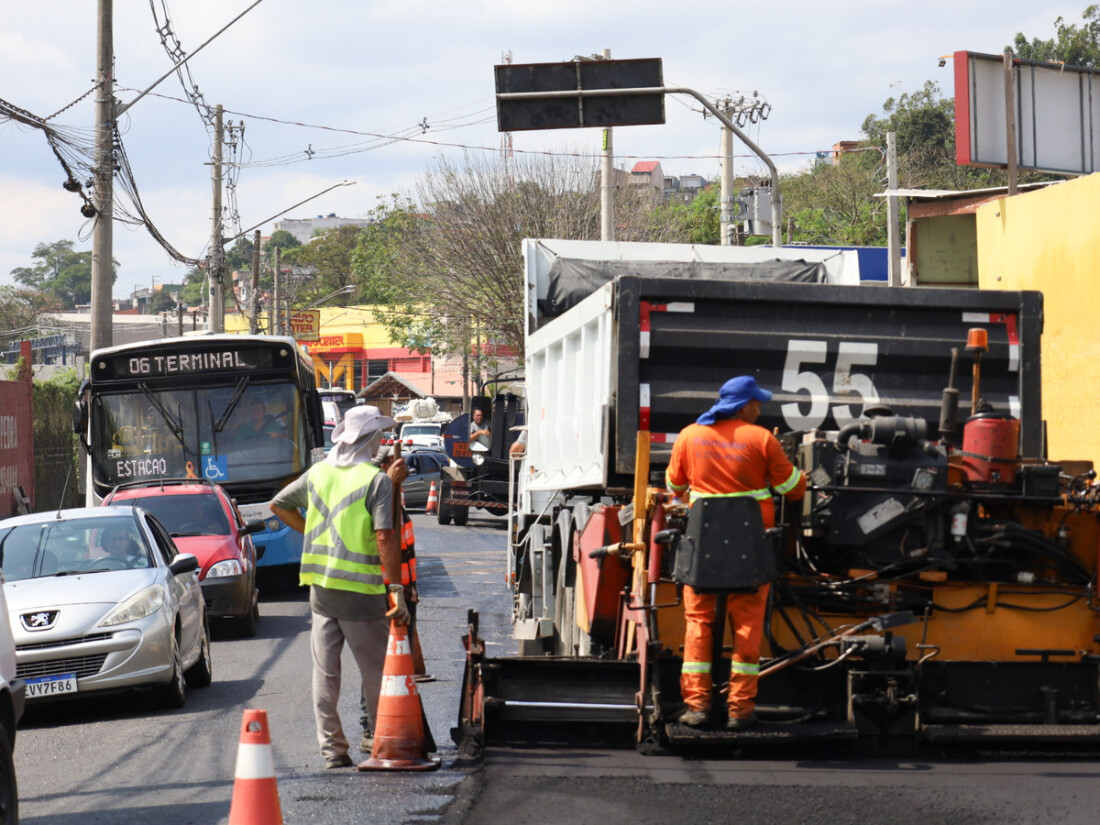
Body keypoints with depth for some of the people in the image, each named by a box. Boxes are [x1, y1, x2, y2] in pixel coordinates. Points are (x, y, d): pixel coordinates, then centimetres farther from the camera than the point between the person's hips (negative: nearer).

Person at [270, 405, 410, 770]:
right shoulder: (376, 480, -10)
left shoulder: (317, 473, 8)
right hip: (360, 589, -5)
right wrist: (397, 591, -16)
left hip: (320, 587, 5)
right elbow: (384, 538, -17)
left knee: (325, 671, 9)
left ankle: (331, 748, 10)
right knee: (376, 671, 6)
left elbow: (279, 505, 21)